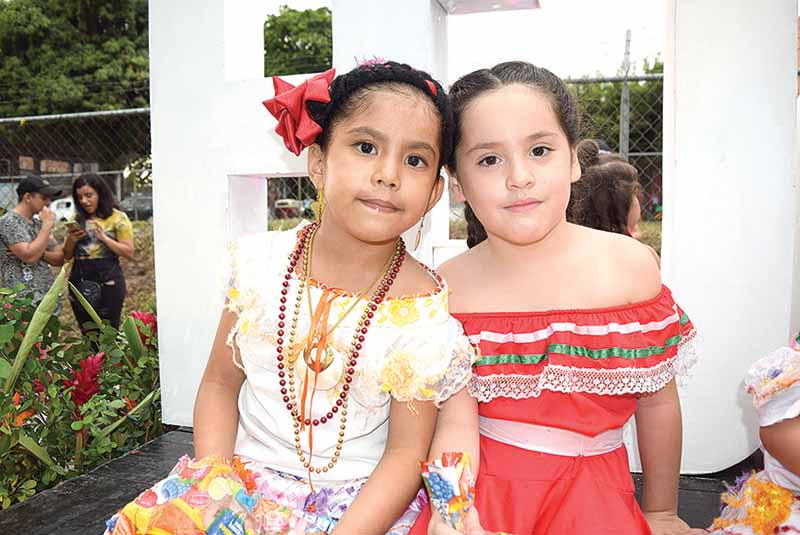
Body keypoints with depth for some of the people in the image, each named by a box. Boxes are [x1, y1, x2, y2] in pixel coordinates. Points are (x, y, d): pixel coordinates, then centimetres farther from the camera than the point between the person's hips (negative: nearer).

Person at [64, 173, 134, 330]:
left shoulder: (118, 218, -2)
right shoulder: (77, 220, 12)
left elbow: (129, 253, -7)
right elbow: (67, 256, 14)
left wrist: (104, 238, -17)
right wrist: (72, 239, -4)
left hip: (107, 280, -5)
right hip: (80, 281, 5)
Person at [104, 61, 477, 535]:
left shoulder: (424, 310, -16)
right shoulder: (261, 263, -7)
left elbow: (407, 452, -11)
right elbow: (221, 381, 2)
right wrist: (213, 484, -9)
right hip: (248, 476, 2)